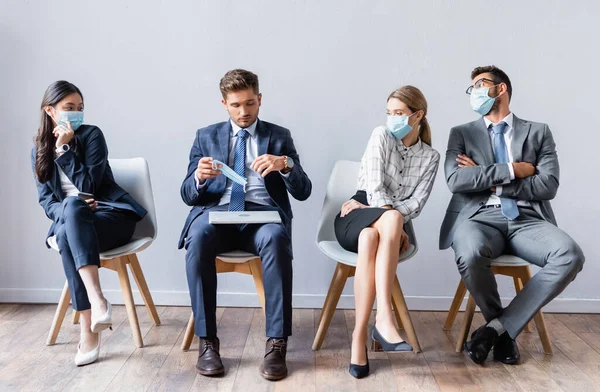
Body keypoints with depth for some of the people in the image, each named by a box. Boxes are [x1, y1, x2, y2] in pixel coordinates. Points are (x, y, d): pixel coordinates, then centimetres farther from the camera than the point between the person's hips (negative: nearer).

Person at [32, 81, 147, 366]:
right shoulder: (39, 152, 11)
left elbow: (89, 186, -10)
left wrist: (64, 148, -12)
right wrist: (68, 211, -15)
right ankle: (93, 315, -35)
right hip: (71, 221, 3)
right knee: (65, 235, -35)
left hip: (110, 214, -3)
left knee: (71, 215, -37)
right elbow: (46, 200, 6)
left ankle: (88, 329, -43)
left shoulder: (91, 134, -1)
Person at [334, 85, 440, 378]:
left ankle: (360, 335, -44)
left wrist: (390, 225, -14)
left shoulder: (431, 157, 12)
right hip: (355, 217, -1)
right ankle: (384, 319, -45)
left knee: (369, 238, -39)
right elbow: (375, 185, -8)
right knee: (392, 218, -39)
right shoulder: (381, 136, 6)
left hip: (387, 220, 2)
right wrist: (390, 218, -20)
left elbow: (416, 203, -1)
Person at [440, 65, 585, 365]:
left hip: (526, 219, 1)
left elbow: (548, 186, 0)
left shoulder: (538, 132, 15)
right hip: (480, 216, -1)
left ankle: (498, 325, -16)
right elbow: (455, 180, -4)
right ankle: (505, 330, -6)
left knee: (570, 255, -29)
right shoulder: (461, 133, 15)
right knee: (470, 255, -36)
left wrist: (488, 179, -4)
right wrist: (511, 170, -5)